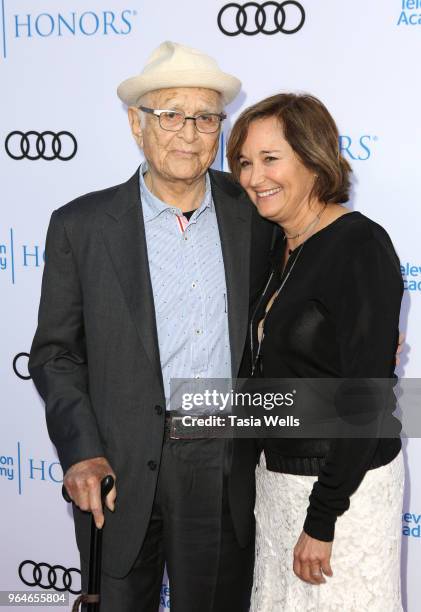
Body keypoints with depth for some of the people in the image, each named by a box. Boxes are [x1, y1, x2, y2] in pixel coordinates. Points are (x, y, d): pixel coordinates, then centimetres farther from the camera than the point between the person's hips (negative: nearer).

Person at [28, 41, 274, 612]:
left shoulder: (254, 213, 2)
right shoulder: (81, 225, -4)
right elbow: (55, 353, 0)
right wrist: (80, 453, -11)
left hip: (230, 469, 2)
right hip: (124, 470, -1)